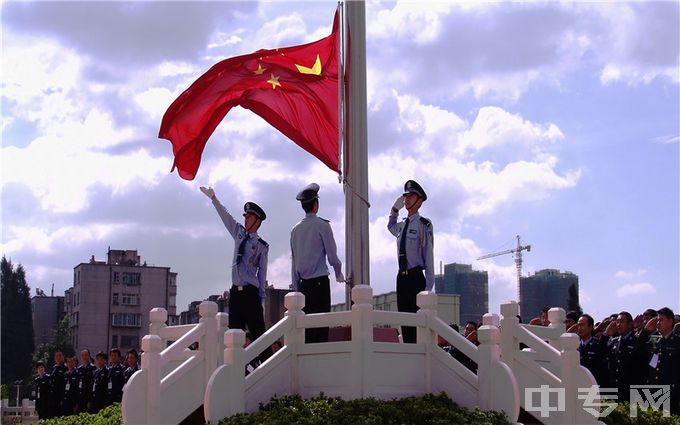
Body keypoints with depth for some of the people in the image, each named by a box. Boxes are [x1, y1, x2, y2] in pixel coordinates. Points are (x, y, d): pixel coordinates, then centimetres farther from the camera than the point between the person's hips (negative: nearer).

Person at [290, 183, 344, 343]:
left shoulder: (295, 230, 8)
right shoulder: (322, 226, -6)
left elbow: (293, 262, 11)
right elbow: (332, 256, -3)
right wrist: (339, 274, 16)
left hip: (303, 284, 5)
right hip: (320, 282, -5)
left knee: (306, 325, 6)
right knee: (321, 326, -6)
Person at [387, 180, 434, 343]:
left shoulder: (424, 225, -5)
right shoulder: (402, 226, 14)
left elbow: (429, 256, -7)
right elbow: (390, 226, 41)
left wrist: (428, 287, -10)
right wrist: (395, 209, 22)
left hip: (416, 277, -7)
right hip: (402, 277, 7)